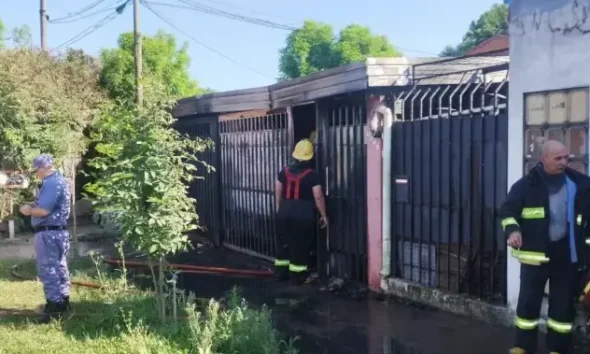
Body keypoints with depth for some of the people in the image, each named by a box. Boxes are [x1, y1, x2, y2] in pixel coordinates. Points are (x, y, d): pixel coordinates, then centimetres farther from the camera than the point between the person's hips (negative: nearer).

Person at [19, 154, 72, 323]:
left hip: (49, 233, -11)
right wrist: (32, 205, 8)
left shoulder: (52, 183, -19)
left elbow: (43, 210, -25)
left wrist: (28, 210, -6)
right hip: (57, 231, 11)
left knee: (48, 271, -6)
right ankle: (63, 303, 25)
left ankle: (53, 308, -3)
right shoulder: (58, 180, 15)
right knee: (58, 268, 16)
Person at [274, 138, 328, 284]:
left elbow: (278, 193, 11)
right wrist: (323, 215, 0)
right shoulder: (312, 174, -10)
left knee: (283, 242, 15)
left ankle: (281, 272, 22)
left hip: (284, 213, 5)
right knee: (300, 245, 4)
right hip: (304, 215, -5)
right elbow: (318, 197, -11)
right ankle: (297, 275, 9)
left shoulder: (284, 171, 4)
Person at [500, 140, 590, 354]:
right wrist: (512, 230, -19)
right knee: (528, 300, 4)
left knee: (563, 302, 9)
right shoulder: (527, 185, -5)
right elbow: (507, 210, -2)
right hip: (535, 252, -2)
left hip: (566, 252, 2)